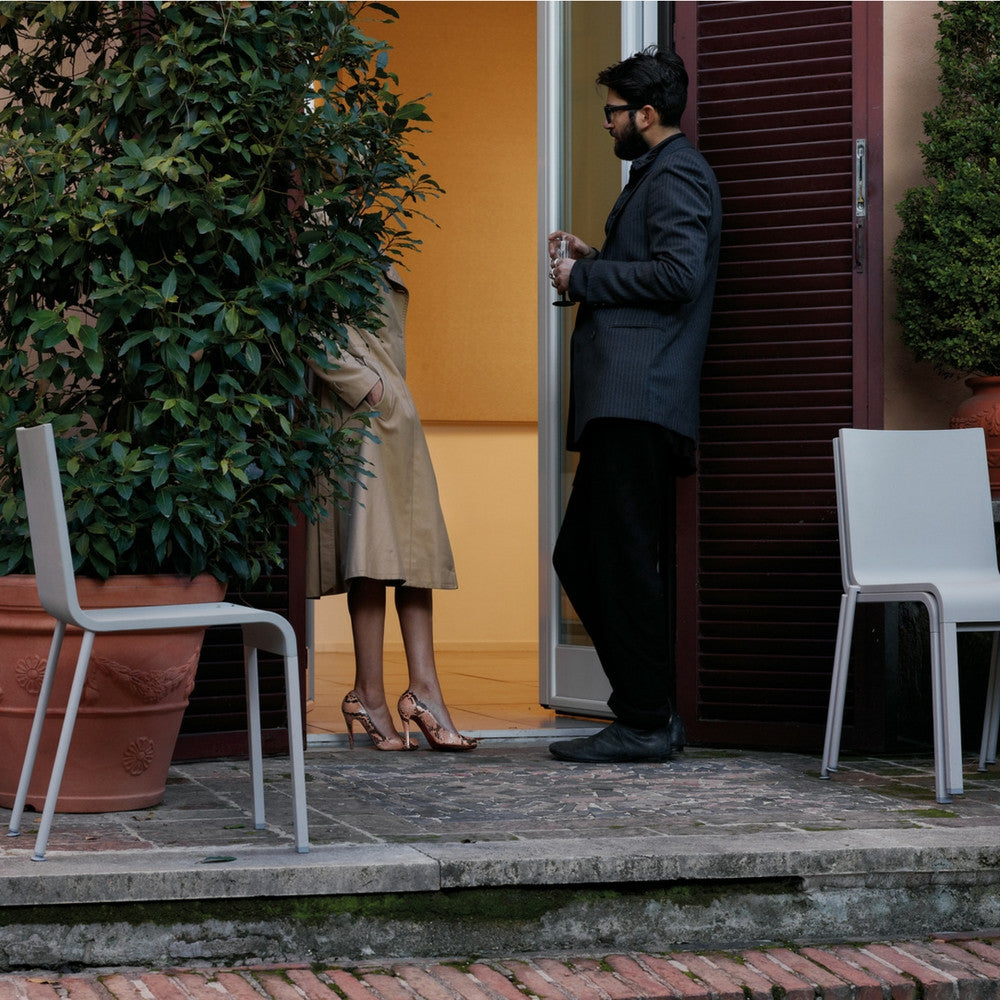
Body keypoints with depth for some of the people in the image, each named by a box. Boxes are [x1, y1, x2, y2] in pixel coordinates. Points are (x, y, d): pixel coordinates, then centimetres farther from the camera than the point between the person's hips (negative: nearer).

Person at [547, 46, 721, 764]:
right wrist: (594, 261, 16)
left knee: (626, 564, -9)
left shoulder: (677, 174, -7)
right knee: (580, 557, 11)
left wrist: (584, 277, -10)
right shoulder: (661, 173, 25)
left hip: (637, 402, -11)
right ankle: (652, 712, 15)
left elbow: (677, 274, -19)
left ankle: (644, 724, -4)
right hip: (625, 404, 11)